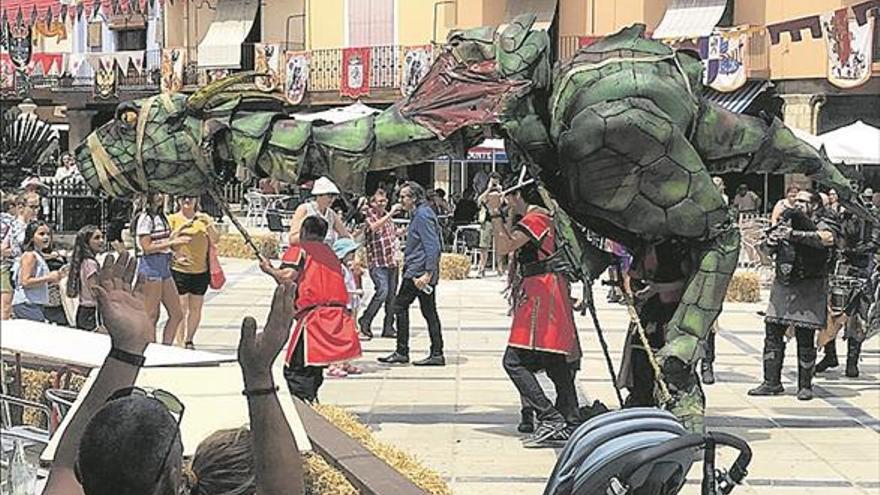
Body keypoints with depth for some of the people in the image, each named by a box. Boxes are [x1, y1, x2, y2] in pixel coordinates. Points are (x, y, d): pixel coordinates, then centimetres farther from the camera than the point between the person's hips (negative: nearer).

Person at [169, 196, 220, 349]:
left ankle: (189, 340, 24)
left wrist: (208, 225, -17)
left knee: (196, 309, 9)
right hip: (179, 270, -3)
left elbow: (215, 239, 0)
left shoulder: (204, 218, 9)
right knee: (181, 309, -7)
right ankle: (181, 343, -5)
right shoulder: (173, 219, 2)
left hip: (200, 271, 3)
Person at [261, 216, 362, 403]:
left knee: (295, 370, -4)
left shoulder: (298, 250, 5)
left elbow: (287, 276, -11)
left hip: (314, 315, -7)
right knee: (315, 370, 19)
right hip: (339, 314, 7)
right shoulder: (331, 254, 27)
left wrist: (269, 269, 9)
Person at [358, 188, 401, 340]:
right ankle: (365, 322, -4)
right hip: (377, 262, -7)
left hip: (392, 261, 7)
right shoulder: (368, 215, -6)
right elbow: (374, 226, -30)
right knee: (382, 291, -19)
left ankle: (388, 327, 12)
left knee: (392, 294, 6)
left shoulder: (387, 215, 15)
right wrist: (390, 214, -33)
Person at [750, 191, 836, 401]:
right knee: (773, 334, 3)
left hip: (809, 289, -5)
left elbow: (828, 239, -26)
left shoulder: (821, 225, -3)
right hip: (783, 287, 5)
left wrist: (795, 234, -26)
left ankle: (805, 386, 7)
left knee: (805, 339, -3)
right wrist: (772, 239, -7)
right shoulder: (787, 221, 13)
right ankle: (771, 382, 10)